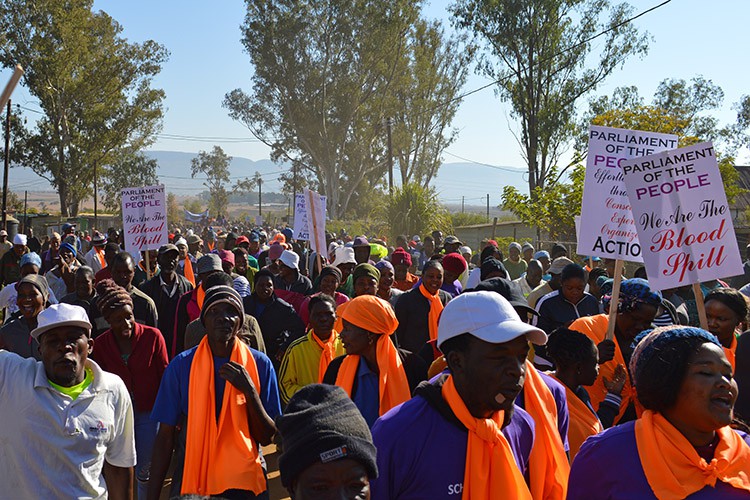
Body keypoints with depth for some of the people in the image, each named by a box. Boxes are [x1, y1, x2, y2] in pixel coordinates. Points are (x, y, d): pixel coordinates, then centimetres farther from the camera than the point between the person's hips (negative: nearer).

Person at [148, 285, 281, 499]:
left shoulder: (260, 364, -6)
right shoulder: (181, 365, -7)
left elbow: (266, 437, -7)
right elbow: (165, 436, -4)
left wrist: (249, 391, -21)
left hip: (245, 481, 1)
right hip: (191, 480, 0)